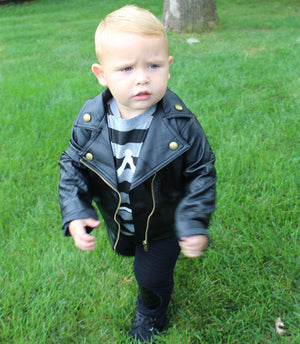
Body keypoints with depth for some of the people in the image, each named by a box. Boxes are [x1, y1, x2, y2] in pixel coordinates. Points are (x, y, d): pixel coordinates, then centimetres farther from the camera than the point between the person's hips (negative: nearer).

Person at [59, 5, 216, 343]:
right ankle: (138, 251, 71)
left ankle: (150, 314, 51)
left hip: (164, 225, -3)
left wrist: (194, 223, -24)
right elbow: (73, 166, -10)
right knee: (125, 250, 33)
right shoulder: (89, 122, -23)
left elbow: (202, 171, -17)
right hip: (117, 222, 3)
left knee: (152, 277, 15)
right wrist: (75, 213, -22)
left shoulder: (180, 124, -29)